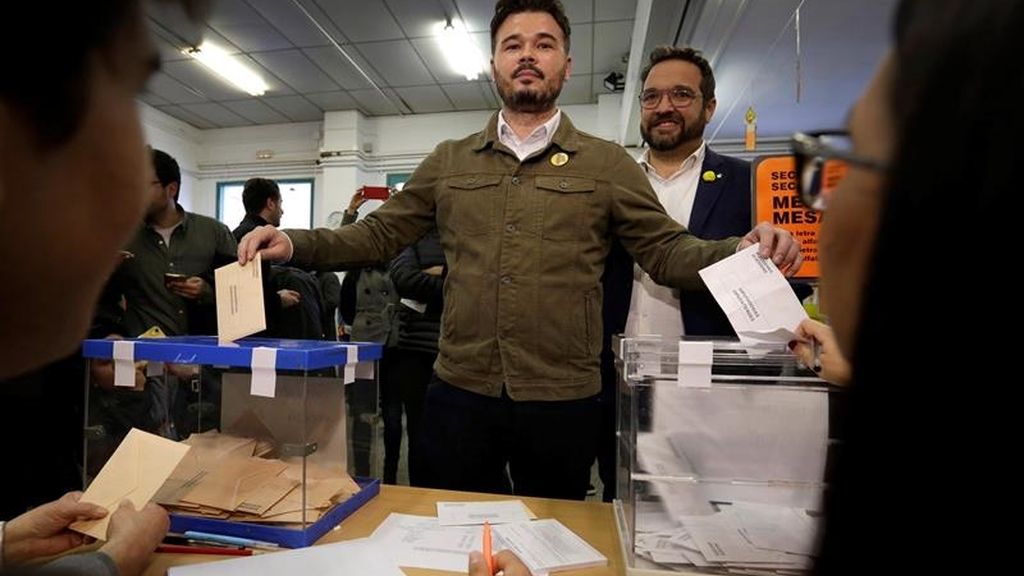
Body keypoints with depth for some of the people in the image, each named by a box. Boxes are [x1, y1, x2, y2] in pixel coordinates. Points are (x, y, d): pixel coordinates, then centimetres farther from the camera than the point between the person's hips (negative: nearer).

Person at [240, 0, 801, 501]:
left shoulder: (607, 163, 3)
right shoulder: (448, 160, 8)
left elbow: (666, 251, 0)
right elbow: (379, 234, 9)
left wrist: (740, 251, -19)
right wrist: (294, 244, -5)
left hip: (561, 401, -1)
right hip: (458, 392, 2)